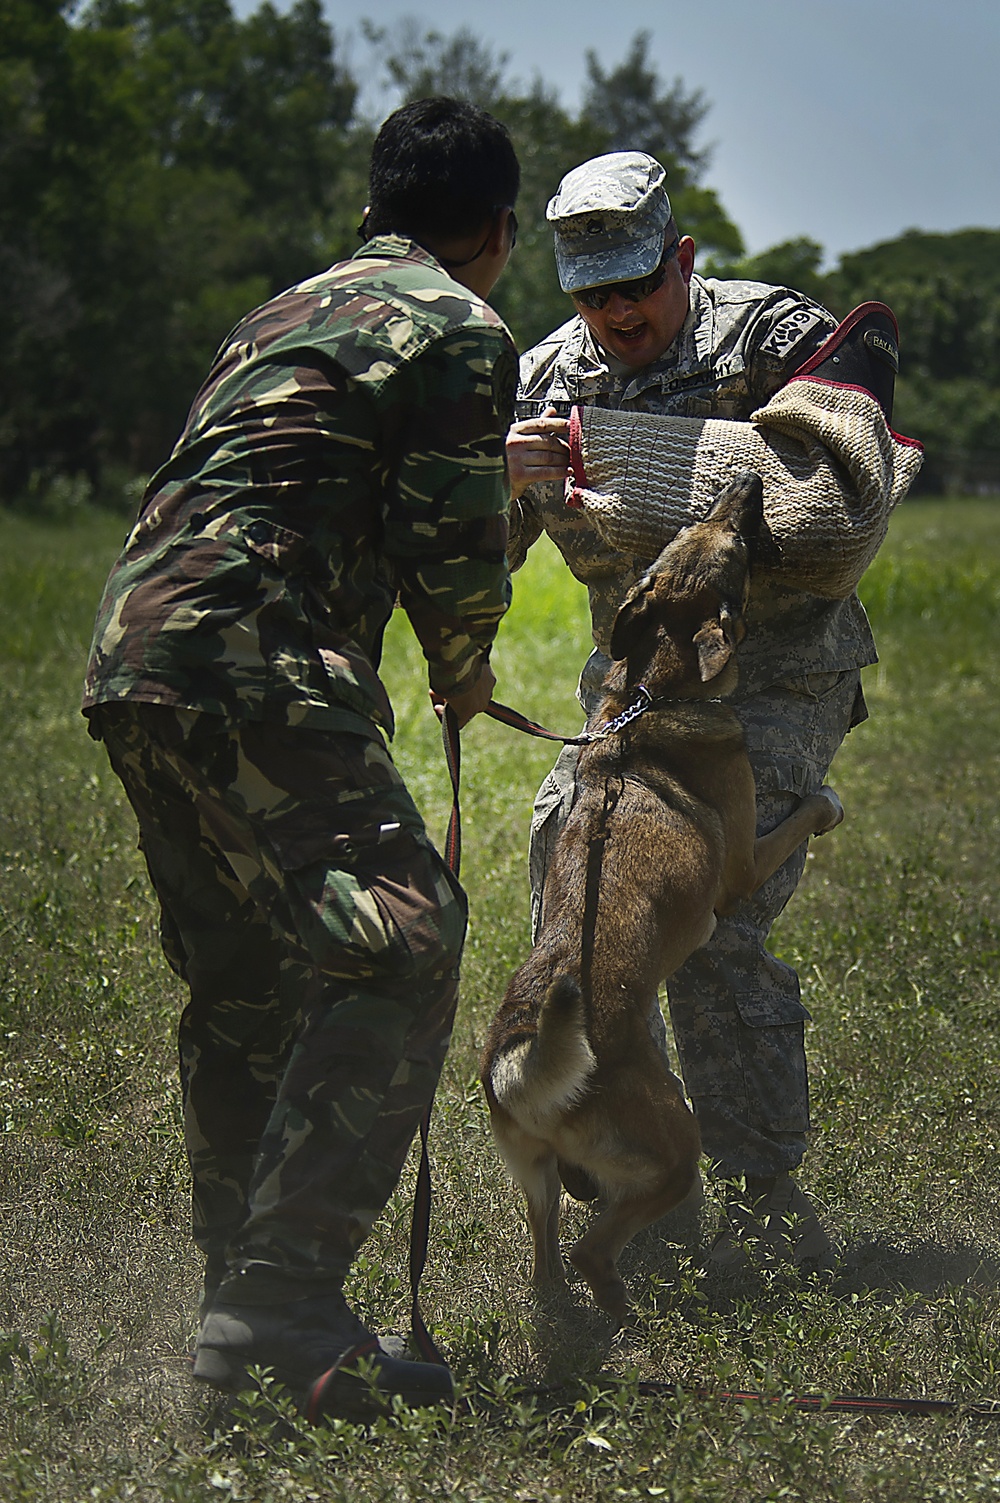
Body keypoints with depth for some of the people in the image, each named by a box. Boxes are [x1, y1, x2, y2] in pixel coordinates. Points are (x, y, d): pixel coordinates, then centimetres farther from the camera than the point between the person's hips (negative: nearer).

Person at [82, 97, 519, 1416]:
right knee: (398, 946, -15)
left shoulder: (292, 309, 28)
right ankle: (281, 1297, -23)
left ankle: (243, 1303, 20)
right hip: (251, 663, -10)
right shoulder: (458, 328, 1)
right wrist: (466, 667, 20)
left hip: (133, 653, 10)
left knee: (248, 993, 16)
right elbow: (456, 551, -1)